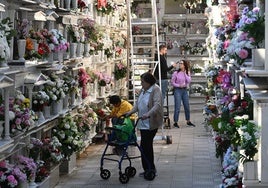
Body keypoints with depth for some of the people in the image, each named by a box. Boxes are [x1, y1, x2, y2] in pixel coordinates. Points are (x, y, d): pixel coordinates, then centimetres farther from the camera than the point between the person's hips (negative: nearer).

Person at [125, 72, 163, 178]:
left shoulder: (155, 90, -12)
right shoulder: (143, 90, 15)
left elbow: (157, 105, -23)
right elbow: (138, 103, 22)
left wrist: (148, 114, -36)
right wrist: (131, 111, 8)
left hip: (151, 123, -9)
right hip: (143, 123, 9)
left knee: (145, 145, -10)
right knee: (147, 145, 12)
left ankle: (149, 169, -1)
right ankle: (149, 169, 20)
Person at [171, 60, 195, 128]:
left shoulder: (187, 73, 7)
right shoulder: (176, 73, -5)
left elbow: (189, 81, -8)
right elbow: (172, 82, -4)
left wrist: (185, 73, -9)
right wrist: (179, 85, -17)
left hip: (185, 90, 5)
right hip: (177, 90, -5)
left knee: (187, 106, 11)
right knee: (177, 107, -6)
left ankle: (188, 121, 23)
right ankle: (175, 122, 2)